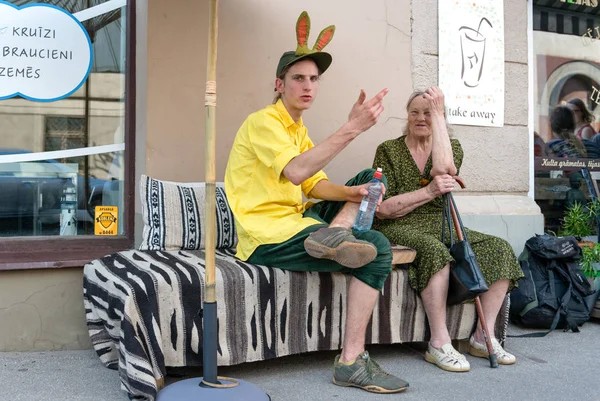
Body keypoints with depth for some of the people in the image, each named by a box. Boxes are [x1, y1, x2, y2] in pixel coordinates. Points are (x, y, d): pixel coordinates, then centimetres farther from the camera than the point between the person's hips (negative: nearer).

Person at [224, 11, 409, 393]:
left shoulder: (299, 130, 20)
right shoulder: (263, 122, -9)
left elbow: (317, 186, 9)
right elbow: (297, 173, -27)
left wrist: (350, 193, -11)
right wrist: (351, 128, -29)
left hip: (294, 221, 9)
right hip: (267, 239, -9)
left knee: (368, 178, 7)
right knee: (378, 248, -17)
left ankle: (333, 235, -21)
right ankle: (351, 362, -18)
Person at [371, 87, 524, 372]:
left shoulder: (452, 146, 10)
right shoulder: (389, 150, 2)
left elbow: (443, 168, -18)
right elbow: (382, 209, -8)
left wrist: (438, 114, -12)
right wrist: (430, 191, -18)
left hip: (441, 227, 4)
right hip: (401, 229, -4)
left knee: (499, 250, -17)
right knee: (435, 250, -36)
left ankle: (483, 337, -10)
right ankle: (439, 344, -28)